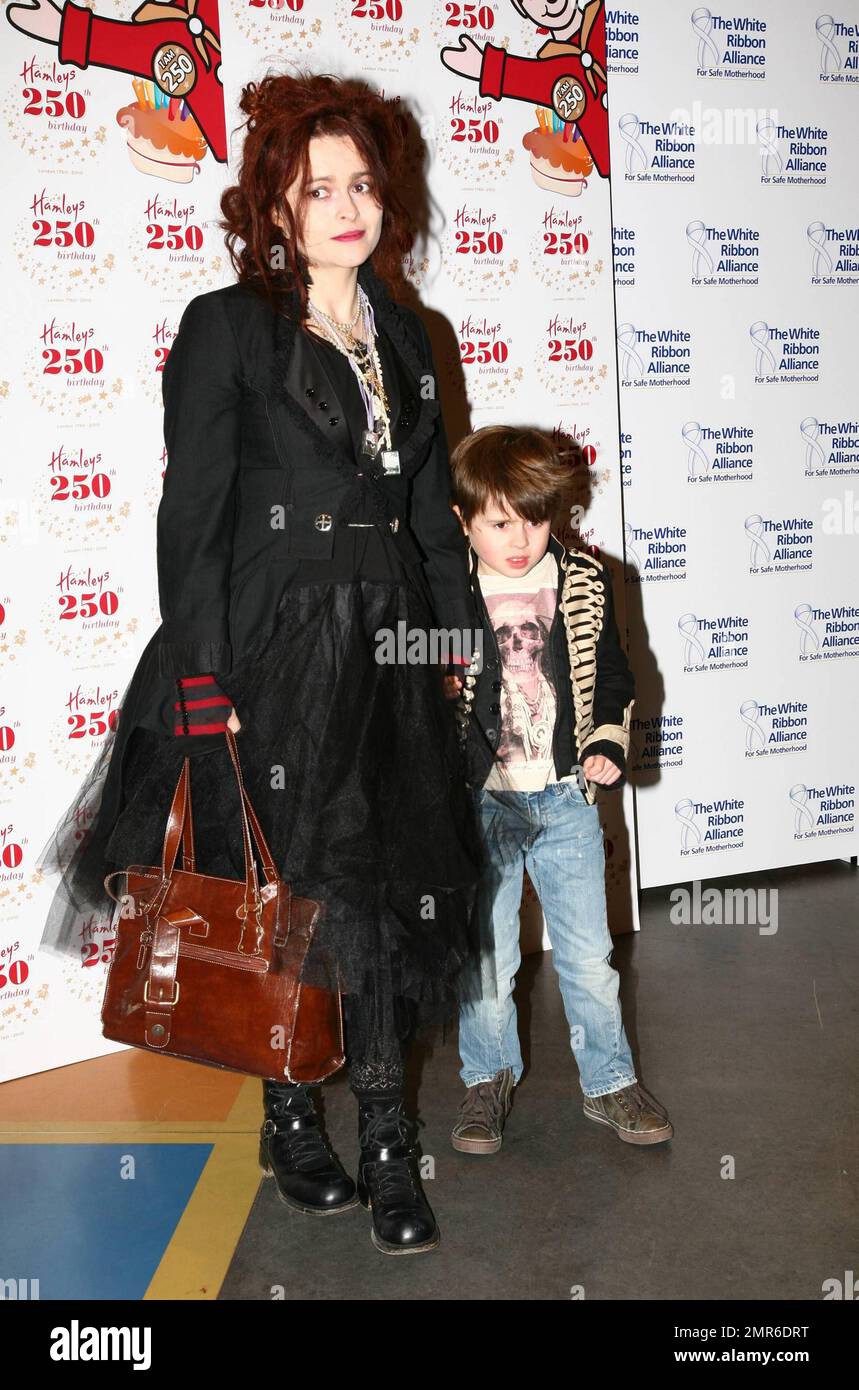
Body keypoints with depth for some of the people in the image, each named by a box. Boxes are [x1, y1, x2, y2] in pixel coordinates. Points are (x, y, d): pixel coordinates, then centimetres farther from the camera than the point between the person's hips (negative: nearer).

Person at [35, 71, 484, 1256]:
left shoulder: (403, 336, 16)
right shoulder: (226, 328, -1)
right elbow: (191, 516, -7)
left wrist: (458, 632, 12)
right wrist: (201, 682, -13)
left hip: (390, 646, 5)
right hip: (276, 647, -5)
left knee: (396, 880, 5)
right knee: (294, 885, 1)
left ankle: (382, 1143, 18)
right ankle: (294, 1115, 22)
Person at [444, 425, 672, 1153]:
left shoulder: (586, 582, 0)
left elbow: (615, 679, 10)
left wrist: (608, 746, -3)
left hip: (566, 798, 2)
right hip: (479, 802, -1)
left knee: (590, 954, 11)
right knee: (486, 957, 10)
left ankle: (610, 1081, 29)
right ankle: (488, 1080, 31)